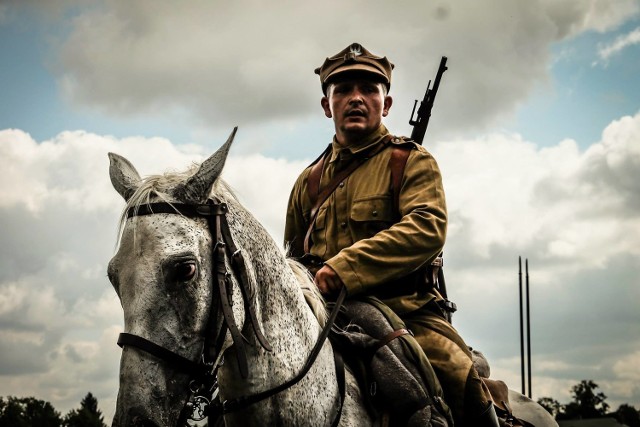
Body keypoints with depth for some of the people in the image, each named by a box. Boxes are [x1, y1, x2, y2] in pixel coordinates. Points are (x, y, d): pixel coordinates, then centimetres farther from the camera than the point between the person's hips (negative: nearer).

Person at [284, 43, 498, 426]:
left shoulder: (412, 161, 7)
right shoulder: (309, 182, 20)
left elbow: (428, 228, -13)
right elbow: (292, 257, 32)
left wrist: (344, 268, -24)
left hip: (405, 312, -4)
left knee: (465, 388, -28)